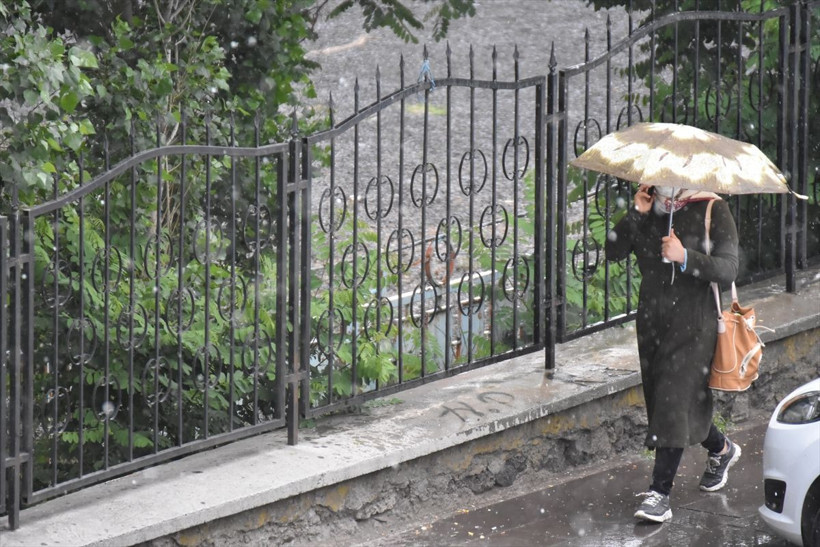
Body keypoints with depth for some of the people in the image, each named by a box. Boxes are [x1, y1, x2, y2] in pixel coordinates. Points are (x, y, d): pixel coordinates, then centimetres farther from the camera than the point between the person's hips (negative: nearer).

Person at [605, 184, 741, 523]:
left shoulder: (712, 210, -7)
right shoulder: (649, 208, 6)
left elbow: (728, 269, -13)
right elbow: (614, 252, -2)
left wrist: (685, 257, -26)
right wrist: (636, 214, -14)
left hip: (692, 324, -6)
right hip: (652, 318, 6)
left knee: (675, 403, -11)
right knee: (660, 399, 15)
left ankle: (659, 495, -11)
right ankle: (721, 450, 42)